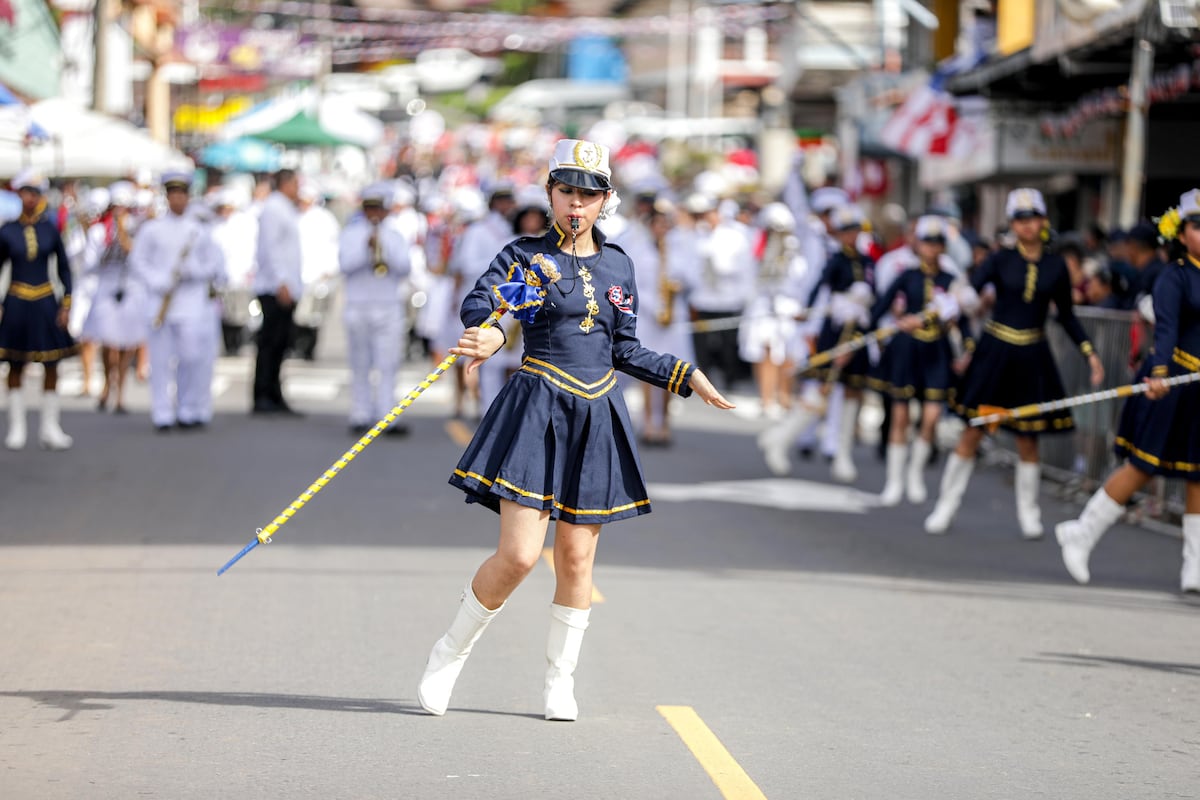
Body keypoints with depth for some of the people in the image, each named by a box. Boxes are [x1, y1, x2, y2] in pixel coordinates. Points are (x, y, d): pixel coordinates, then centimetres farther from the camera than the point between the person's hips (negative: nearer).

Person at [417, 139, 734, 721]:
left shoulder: (617, 265, 12)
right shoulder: (525, 255, -1)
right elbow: (477, 303, -19)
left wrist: (686, 376, 12)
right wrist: (491, 334, -41)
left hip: (597, 419, 4)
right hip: (537, 412, -4)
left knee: (576, 557, 7)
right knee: (519, 554, -12)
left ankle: (559, 682, 20)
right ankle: (449, 657, 7)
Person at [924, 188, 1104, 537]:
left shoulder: (1056, 267, 3)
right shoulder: (1001, 260, -3)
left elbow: (1066, 316, 12)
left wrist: (1090, 353, 6)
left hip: (1032, 359, 1)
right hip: (994, 352, -1)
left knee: (1028, 440, 7)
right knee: (972, 433, -1)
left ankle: (1028, 514, 21)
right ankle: (946, 507, 9)